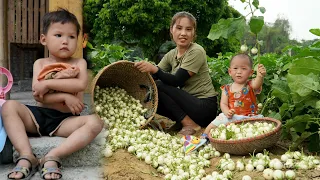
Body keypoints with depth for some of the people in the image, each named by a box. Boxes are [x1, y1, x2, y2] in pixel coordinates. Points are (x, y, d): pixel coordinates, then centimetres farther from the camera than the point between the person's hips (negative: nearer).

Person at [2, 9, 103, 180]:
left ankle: (53, 157, -34)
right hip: (38, 115, 2)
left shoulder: (79, 63, 7)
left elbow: (81, 84, -16)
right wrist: (64, 96, -18)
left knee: (95, 122, -29)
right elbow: (37, 94, -5)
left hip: (65, 120, -1)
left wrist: (47, 83, -16)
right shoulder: (40, 63, 9)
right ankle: (26, 156, -28)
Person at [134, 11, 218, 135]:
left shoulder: (196, 52, -14)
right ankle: (185, 120, 2)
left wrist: (154, 69, -34)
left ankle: (190, 125, -12)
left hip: (205, 107, -7)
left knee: (159, 86, -18)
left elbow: (176, 81, -22)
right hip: (188, 102, 7)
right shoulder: (171, 55, 7)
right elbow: (152, 77, -2)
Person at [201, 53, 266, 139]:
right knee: (212, 127, -10)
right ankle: (204, 137, 10)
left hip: (248, 118, -2)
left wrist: (260, 76, -51)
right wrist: (227, 112, -21)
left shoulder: (250, 85, -3)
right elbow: (223, 103, 2)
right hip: (231, 117, 2)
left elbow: (256, 84, -27)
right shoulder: (227, 88, 6)